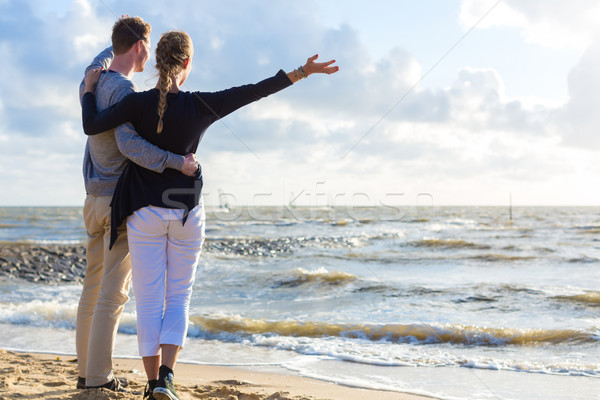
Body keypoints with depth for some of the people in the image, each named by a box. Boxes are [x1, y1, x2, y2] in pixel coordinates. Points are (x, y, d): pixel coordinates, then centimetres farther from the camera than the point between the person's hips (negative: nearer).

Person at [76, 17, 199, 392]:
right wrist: (177, 161, -31)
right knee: (114, 291, -6)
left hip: (96, 198, 9)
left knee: (94, 286, 13)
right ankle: (99, 376, -3)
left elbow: (105, 56, 34)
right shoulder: (124, 90, -17)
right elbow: (129, 143, -31)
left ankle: (87, 370, 20)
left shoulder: (91, 82, 10)